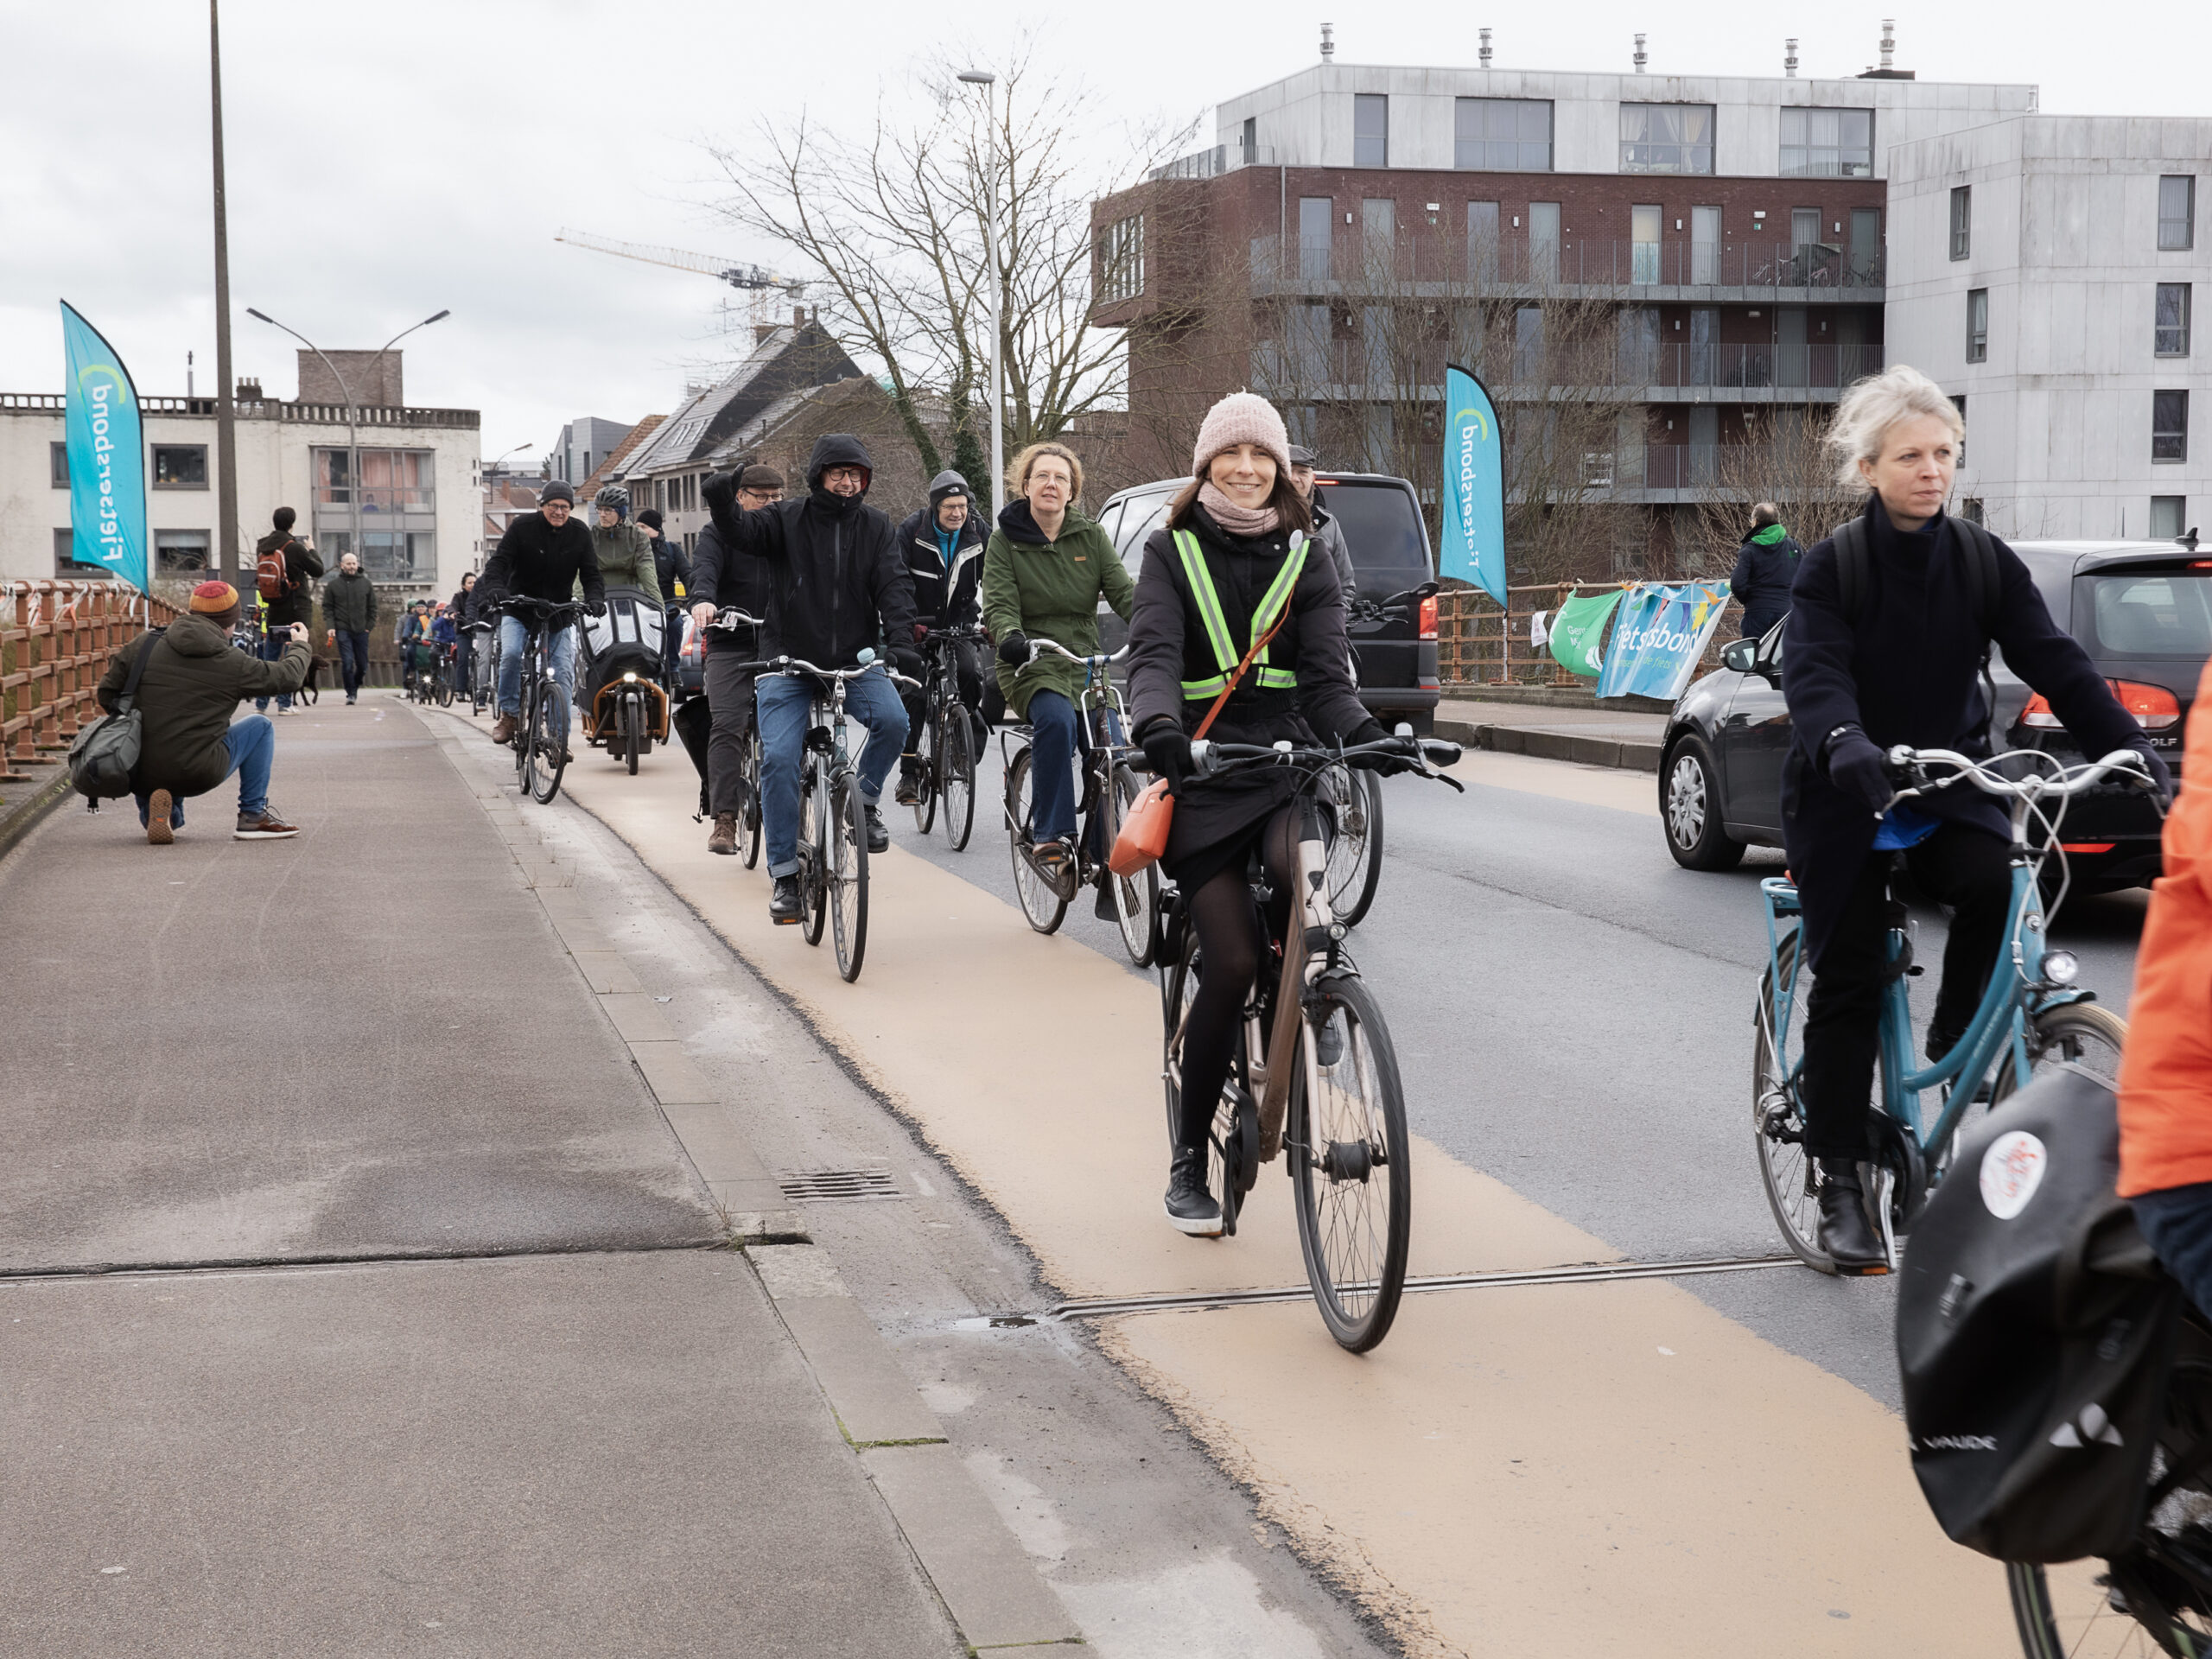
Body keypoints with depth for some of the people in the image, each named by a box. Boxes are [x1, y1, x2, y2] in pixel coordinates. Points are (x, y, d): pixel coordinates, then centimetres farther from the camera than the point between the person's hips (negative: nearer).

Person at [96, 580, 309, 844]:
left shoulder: (143, 647, 2)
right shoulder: (234, 664, -5)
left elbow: (107, 694, 9)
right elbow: (288, 677, 8)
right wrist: (300, 646, 30)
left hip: (141, 774, 4)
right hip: (197, 775, -4)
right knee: (260, 726, 20)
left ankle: (161, 814, 5)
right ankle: (253, 816, 18)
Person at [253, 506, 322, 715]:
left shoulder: (262, 547, 3)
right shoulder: (294, 547, -14)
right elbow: (318, 570, -5)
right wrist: (311, 550, 14)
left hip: (273, 610, 5)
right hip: (297, 609, -5)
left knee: (269, 656, 11)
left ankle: (261, 703, 9)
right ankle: (284, 703, -1)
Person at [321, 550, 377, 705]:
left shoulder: (366, 584, 7)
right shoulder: (333, 585, 3)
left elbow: (372, 607, 11)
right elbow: (327, 607, 4)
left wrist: (369, 626, 2)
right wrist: (330, 627, -7)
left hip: (361, 630, 2)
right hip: (342, 630, -2)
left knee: (362, 664, 7)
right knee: (347, 662, -10)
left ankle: (356, 685, 33)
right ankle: (351, 694, -2)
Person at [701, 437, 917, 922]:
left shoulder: (874, 526, 6)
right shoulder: (787, 519, -1)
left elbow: (893, 585, -3)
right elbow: (742, 532, -18)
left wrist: (900, 640, -20)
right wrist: (723, 503, -41)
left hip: (856, 661, 1)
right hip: (789, 662, -1)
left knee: (893, 720, -26)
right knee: (778, 759, -13)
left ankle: (864, 801, 4)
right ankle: (785, 875, -1)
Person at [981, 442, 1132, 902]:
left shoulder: (1091, 536, 10)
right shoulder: (1004, 541, 3)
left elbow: (1123, 591, 1)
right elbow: (999, 604, -8)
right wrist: (1010, 637, -31)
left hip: (1088, 665, 3)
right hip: (1032, 668, -3)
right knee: (1057, 720, -34)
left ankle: (1110, 867, -2)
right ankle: (1050, 838, -28)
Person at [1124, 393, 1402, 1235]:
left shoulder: (1305, 558, 9)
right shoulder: (1172, 551, 3)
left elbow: (1325, 673, -1)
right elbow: (1153, 653, -13)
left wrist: (1363, 734, -23)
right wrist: (1157, 725, -35)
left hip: (1284, 763, 2)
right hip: (1202, 770, -2)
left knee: (1300, 870, -33)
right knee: (1230, 964, -10)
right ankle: (1189, 1157, 7)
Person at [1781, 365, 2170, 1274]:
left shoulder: (1983, 560, -2)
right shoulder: (1831, 568, -10)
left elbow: (2053, 659, -10)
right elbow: (1814, 676, -25)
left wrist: (2129, 744, -25)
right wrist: (1845, 742, -47)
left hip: (1948, 785, 2)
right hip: (1847, 793, -2)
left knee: (1996, 886, -29)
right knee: (1848, 982, -4)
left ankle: (1959, 1055, -5)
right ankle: (1840, 1184, 8)